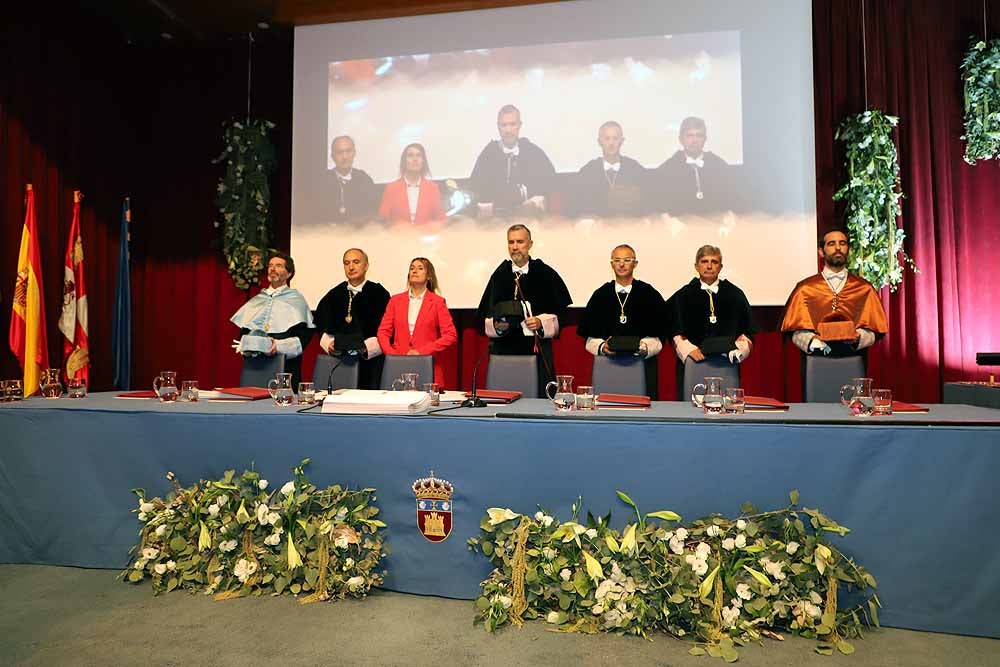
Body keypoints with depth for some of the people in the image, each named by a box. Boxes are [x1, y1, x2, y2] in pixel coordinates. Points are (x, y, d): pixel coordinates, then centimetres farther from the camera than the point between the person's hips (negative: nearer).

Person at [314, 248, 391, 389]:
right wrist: (329, 344, -6)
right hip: (338, 359, 3)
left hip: (370, 359, -3)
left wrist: (367, 347, -17)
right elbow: (322, 328, 13)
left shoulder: (379, 293, 4)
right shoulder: (334, 295, 16)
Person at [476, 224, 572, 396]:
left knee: (540, 399, -1)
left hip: (538, 349, 0)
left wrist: (541, 322, -13)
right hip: (505, 349, 1)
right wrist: (495, 325, -14)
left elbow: (561, 313, 3)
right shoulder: (500, 275, 6)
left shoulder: (546, 274, 3)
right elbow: (484, 316, 5)